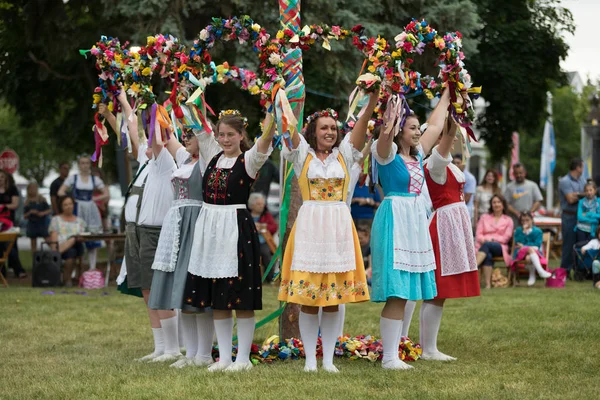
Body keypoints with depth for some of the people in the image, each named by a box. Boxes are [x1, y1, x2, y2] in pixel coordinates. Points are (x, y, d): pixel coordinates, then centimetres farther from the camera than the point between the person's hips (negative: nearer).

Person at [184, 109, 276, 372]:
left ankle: (243, 358, 5)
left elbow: (265, 140, -23)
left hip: (237, 229, -6)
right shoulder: (213, 156, 11)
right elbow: (198, 128, 12)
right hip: (209, 227, 6)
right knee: (215, 298, 8)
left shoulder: (249, 160, -5)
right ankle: (224, 356, 15)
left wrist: (272, 113, -37)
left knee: (241, 298, -2)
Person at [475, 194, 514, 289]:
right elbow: (478, 234, 14)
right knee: (488, 256, -38)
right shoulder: (484, 217, 25)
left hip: (500, 247, -1)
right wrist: (483, 239, -11)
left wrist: (492, 239, -10)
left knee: (487, 245, -38)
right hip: (483, 245, 1)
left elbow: (506, 238, 6)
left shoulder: (508, 220, 19)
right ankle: (488, 284, -53)